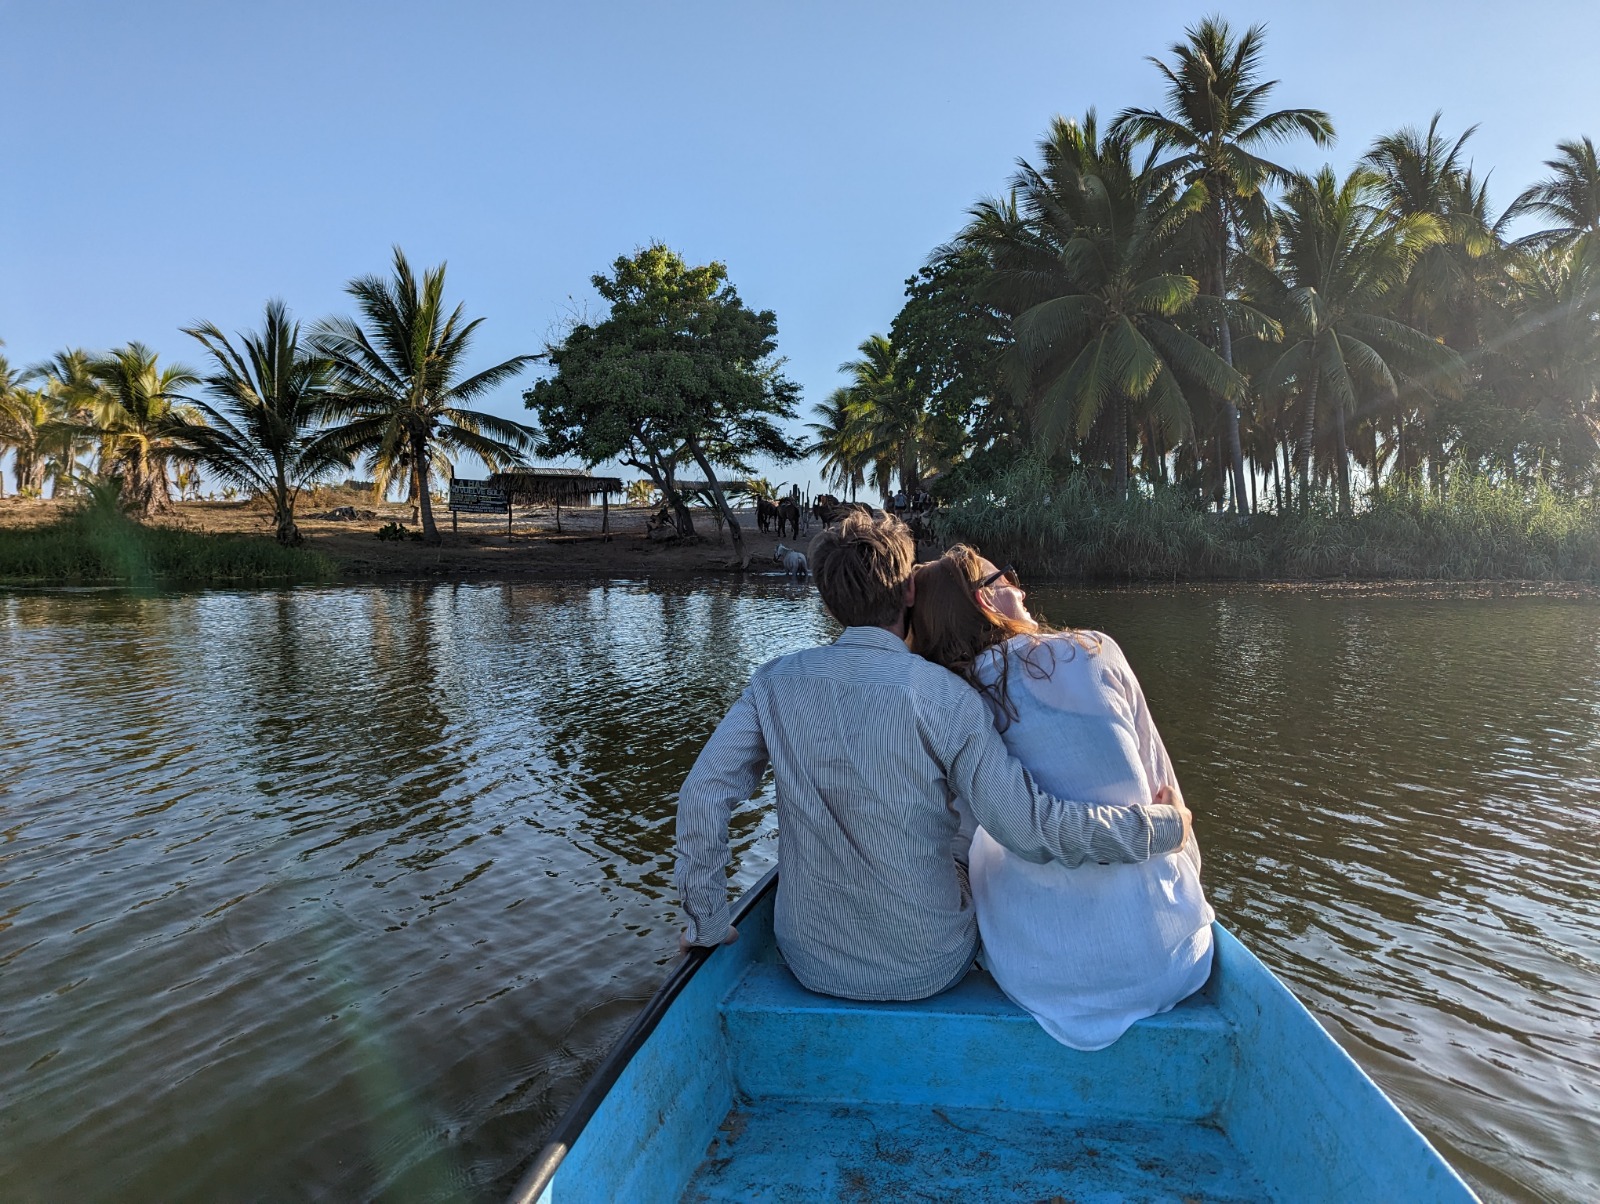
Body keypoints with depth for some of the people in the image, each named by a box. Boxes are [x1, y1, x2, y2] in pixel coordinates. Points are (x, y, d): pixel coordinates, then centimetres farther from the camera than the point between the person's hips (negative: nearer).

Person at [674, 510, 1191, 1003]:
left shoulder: (775, 682, -10)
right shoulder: (944, 696, -19)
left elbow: (702, 796, -13)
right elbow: (1029, 826, -22)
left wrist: (708, 925, 0)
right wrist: (1165, 825, -9)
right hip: (926, 971, -3)